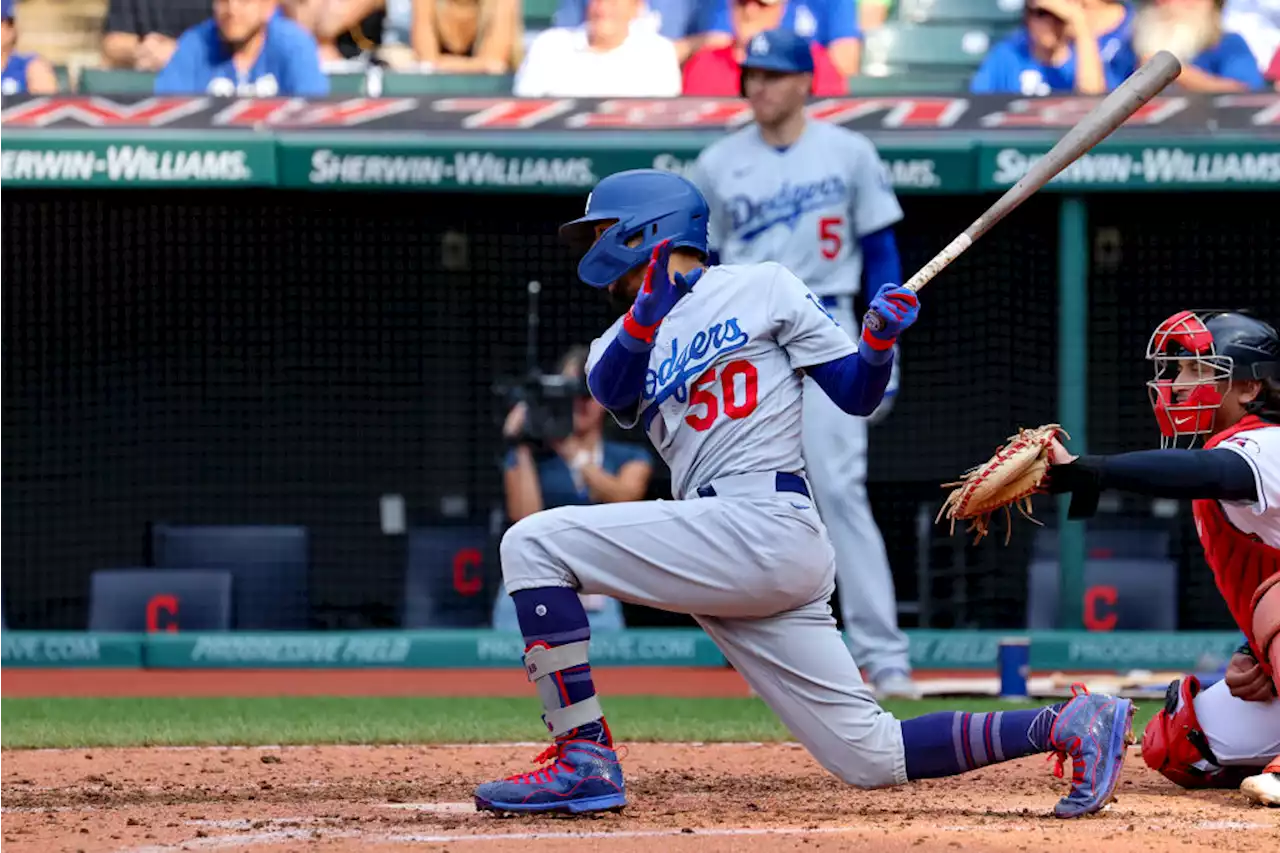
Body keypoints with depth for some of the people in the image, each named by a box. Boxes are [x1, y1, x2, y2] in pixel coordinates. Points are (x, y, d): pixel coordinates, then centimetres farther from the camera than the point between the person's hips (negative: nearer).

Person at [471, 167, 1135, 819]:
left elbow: (856, 393, 5)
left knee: (534, 543, -13)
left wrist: (882, 338, -15)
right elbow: (612, 389, 0)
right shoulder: (622, 341, 25)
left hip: (764, 526, -7)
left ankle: (584, 760, -18)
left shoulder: (760, 289, 8)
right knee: (871, 758, 0)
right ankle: (1064, 726, 3)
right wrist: (648, 313, -17)